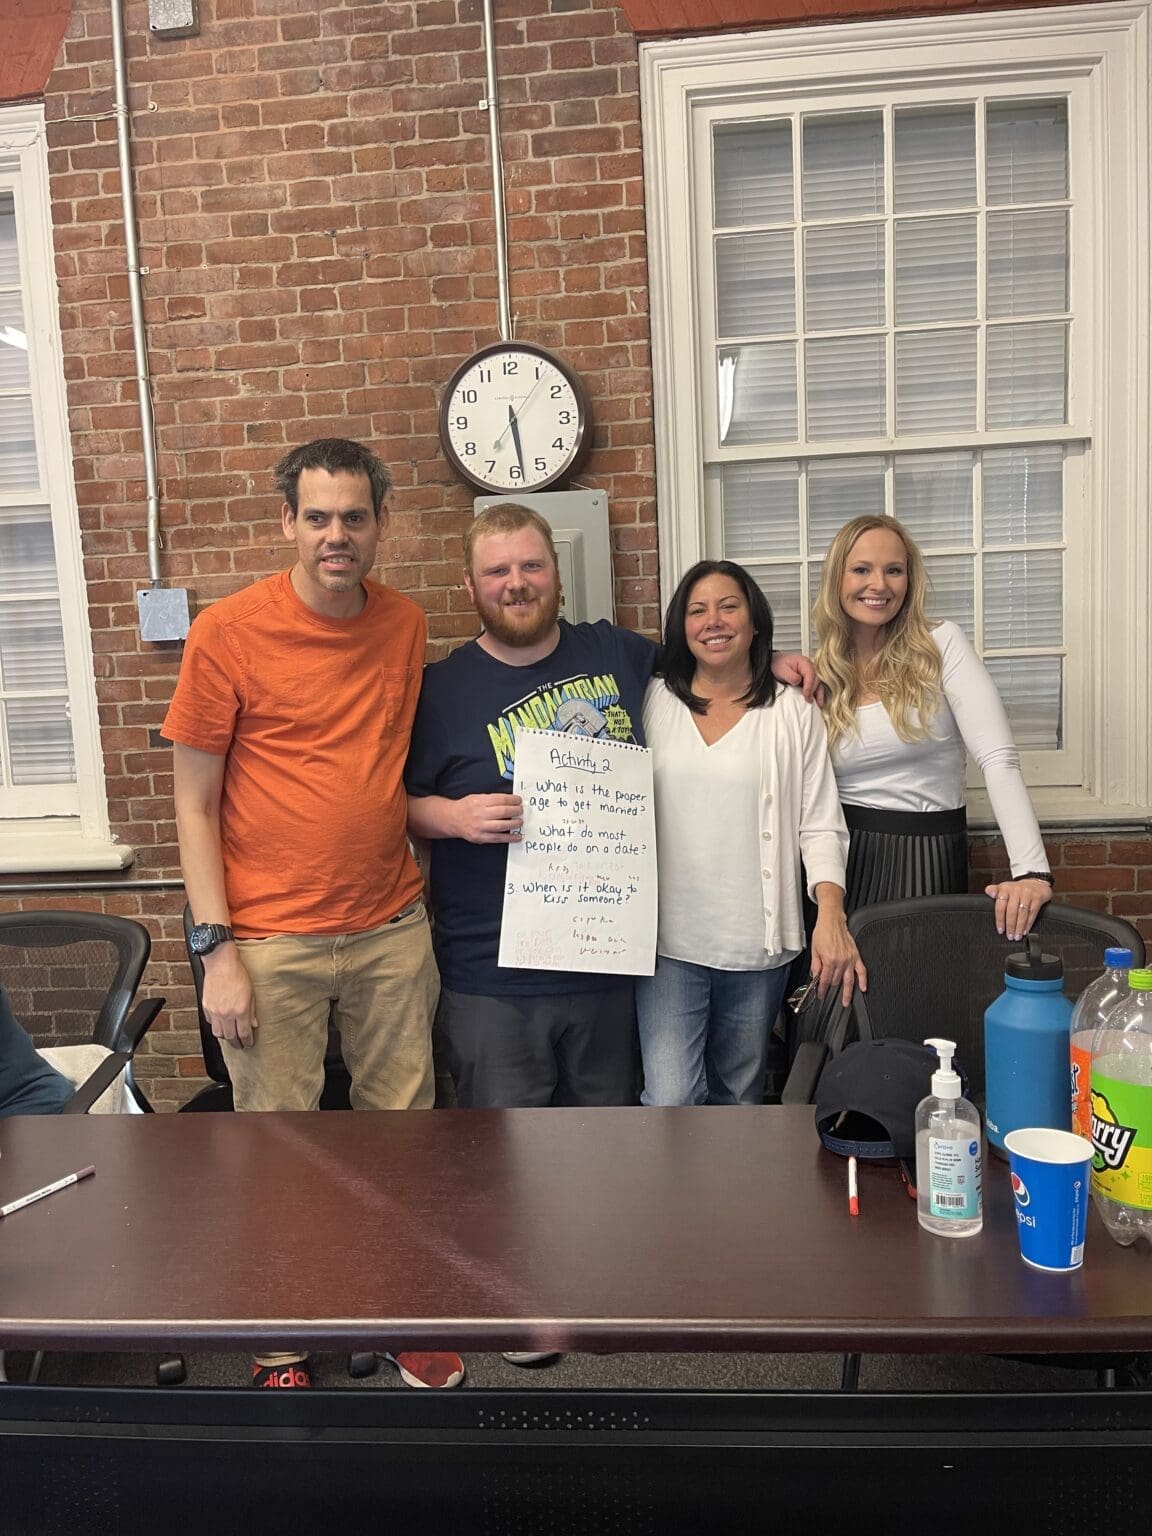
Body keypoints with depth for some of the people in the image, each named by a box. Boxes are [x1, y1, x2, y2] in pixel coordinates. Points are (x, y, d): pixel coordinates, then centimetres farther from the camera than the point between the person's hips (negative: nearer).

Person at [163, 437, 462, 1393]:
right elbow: (194, 803, -6)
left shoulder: (406, 626, 4)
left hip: (392, 929, 4)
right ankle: (281, 1342, 31)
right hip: (272, 943, -3)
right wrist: (216, 949, -11)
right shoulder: (229, 632, -9)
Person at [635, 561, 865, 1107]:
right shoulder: (654, 703, 5)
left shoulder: (792, 713, 1)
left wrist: (831, 917, -15)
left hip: (758, 944, 0)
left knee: (739, 1098, 16)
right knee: (669, 1101, -10)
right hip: (669, 940, 0)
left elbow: (820, 825, 0)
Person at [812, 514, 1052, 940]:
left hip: (925, 856, -3)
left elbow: (998, 759, -15)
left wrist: (1032, 871, -26)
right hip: (842, 855, 3)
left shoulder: (942, 644, -5)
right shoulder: (822, 673, 5)